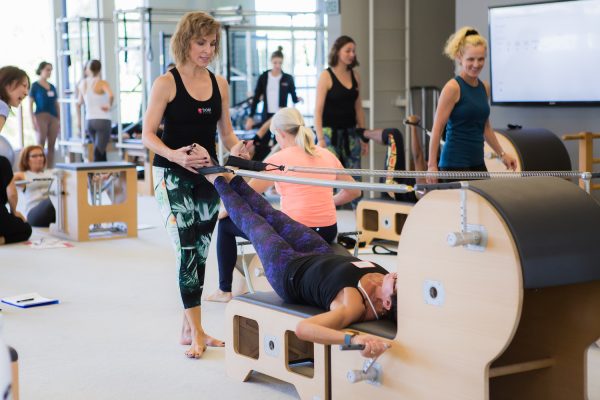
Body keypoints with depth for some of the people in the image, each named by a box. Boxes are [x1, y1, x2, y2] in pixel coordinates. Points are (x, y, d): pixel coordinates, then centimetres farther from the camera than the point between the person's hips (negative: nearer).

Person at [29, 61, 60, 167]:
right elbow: (30, 104, -3)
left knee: (51, 146, 3)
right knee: (40, 145, -7)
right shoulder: (35, 86, 1)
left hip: (53, 118, 5)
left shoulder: (52, 87, 14)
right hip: (41, 117, -5)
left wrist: (59, 120, 12)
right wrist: (33, 121, -11)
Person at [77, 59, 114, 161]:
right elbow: (111, 95, -27)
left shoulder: (83, 83, 8)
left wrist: (79, 121, 24)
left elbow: (79, 104, 15)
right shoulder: (102, 83, -7)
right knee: (98, 153, -7)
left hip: (89, 121, 5)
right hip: (102, 120, -5)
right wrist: (109, 106, -7)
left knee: (100, 151, 16)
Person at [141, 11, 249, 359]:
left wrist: (236, 147, -10)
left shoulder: (220, 84, 7)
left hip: (208, 175, 5)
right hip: (174, 176, -5)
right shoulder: (167, 83, -7)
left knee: (200, 252, 9)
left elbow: (226, 132, 12)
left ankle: (190, 328, 19)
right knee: (187, 250, -12)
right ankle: (196, 333, -8)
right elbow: (148, 134, -9)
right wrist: (174, 155, -27)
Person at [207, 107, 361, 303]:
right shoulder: (327, 155, 6)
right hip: (328, 235, 6)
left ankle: (225, 290, 24)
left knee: (225, 224, 15)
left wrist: (221, 213, 12)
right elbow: (354, 191, 15)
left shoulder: (278, 159, -8)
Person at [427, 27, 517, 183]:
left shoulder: (484, 87, 10)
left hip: (477, 163, 8)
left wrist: (502, 154, 21)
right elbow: (437, 129, -13)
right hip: (455, 163, -8)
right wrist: (432, 165, -17)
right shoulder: (453, 88, -11)